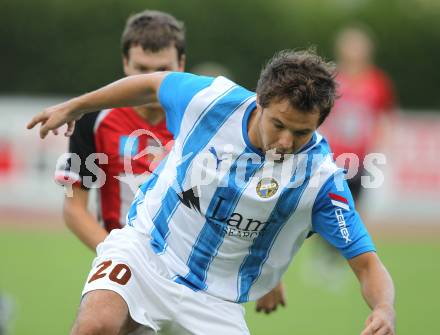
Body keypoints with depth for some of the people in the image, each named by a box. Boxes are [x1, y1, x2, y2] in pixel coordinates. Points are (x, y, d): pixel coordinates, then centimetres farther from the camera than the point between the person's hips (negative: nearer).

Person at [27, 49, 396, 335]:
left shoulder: (321, 176, -17)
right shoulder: (211, 98, -14)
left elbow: (367, 265, -15)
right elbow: (153, 84, 8)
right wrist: (74, 107, 21)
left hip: (214, 301, 1)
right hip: (143, 249, -1)